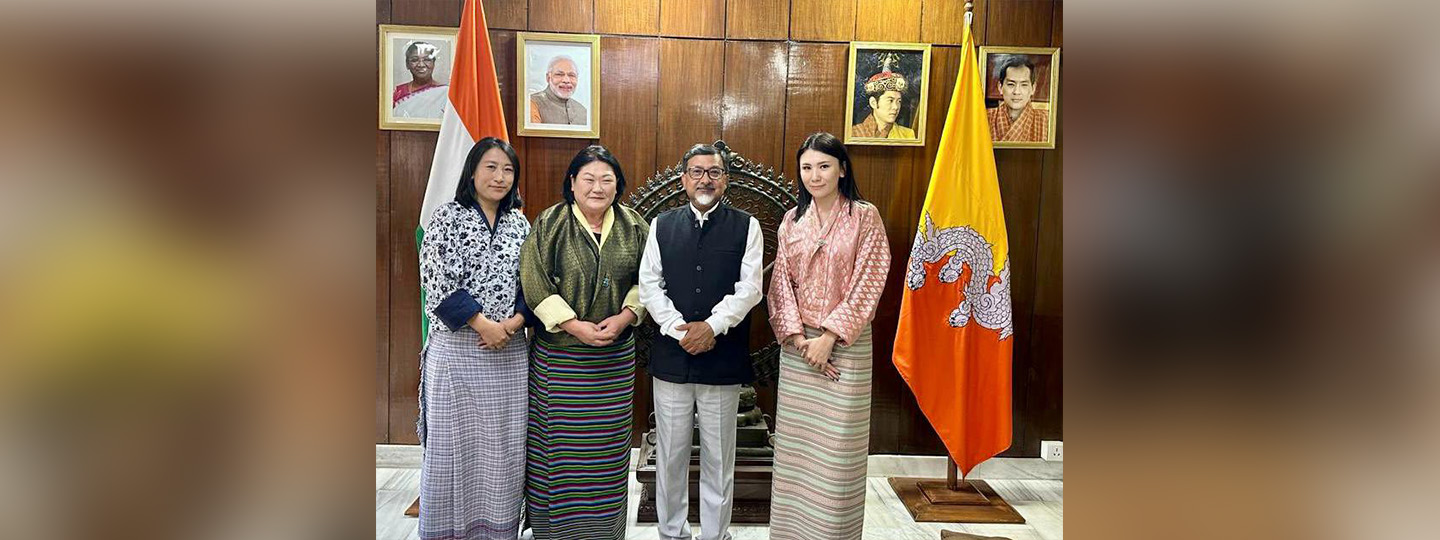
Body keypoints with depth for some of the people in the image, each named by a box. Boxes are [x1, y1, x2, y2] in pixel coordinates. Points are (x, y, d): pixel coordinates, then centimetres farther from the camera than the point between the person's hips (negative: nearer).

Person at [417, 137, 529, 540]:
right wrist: (484, 324, -14)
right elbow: (438, 281, -10)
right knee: (454, 441, 3)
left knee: (503, 442, 8)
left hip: (509, 351, 4)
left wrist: (515, 321, -10)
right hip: (457, 349, -3)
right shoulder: (448, 216, -2)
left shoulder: (519, 223, 10)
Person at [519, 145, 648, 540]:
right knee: (560, 444, 1)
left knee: (608, 444, 7)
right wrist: (576, 326, -15)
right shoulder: (549, 224, -3)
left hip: (616, 356, 3)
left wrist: (625, 316, -10)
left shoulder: (634, 227, 6)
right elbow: (535, 285, -8)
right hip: (559, 355, -2)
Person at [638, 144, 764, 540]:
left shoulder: (746, 227, 3)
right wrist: (679, 330, -11)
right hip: (671, 358, 2)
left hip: (723, 360, -1)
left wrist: (712, 326, -16)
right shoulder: (662, 226, 8)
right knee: (670, 455, 10)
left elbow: (750, 287, -5)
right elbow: (649, 284, 1)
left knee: (718, 459, 7)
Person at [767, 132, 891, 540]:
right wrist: (797, 337, -7)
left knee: (838, 444, 0)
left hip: (846, 344, -3)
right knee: (794, 442, 7)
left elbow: (868, 282, -8)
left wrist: (829, 336, -12)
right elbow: (781, 281, 6)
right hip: (798, 345, 4)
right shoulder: (792, 220, 9)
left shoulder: (864, 216, -3)